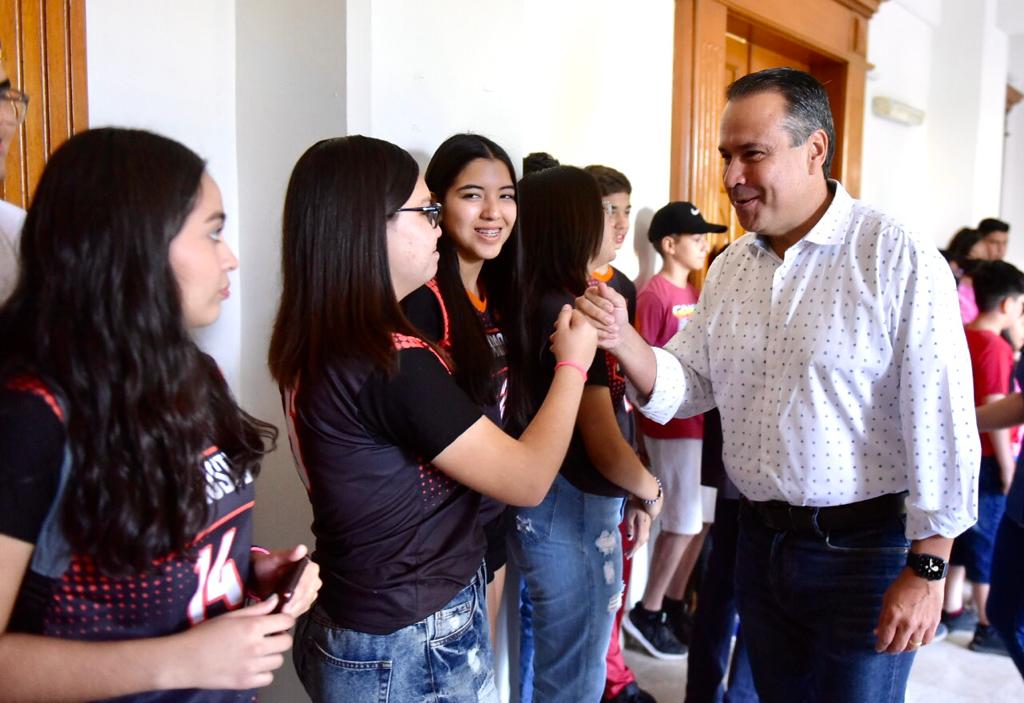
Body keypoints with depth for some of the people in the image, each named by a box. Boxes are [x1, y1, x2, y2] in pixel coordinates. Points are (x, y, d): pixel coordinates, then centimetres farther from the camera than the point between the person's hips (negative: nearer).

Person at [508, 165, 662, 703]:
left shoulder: (531, 305, 5)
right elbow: (606, 448, -22)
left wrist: (627, 494, 12)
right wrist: (650, 493, -2)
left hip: (547, 507, 9)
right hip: (573, 516, -9)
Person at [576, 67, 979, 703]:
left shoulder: (899, 261, -14)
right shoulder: (729, 270, 6)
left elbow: (941, 424, -16)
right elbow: (684, 389, 3)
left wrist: (926, 570, -15)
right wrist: (623, 340, -15)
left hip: (864, 550, -5)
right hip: (761, 540, 6)